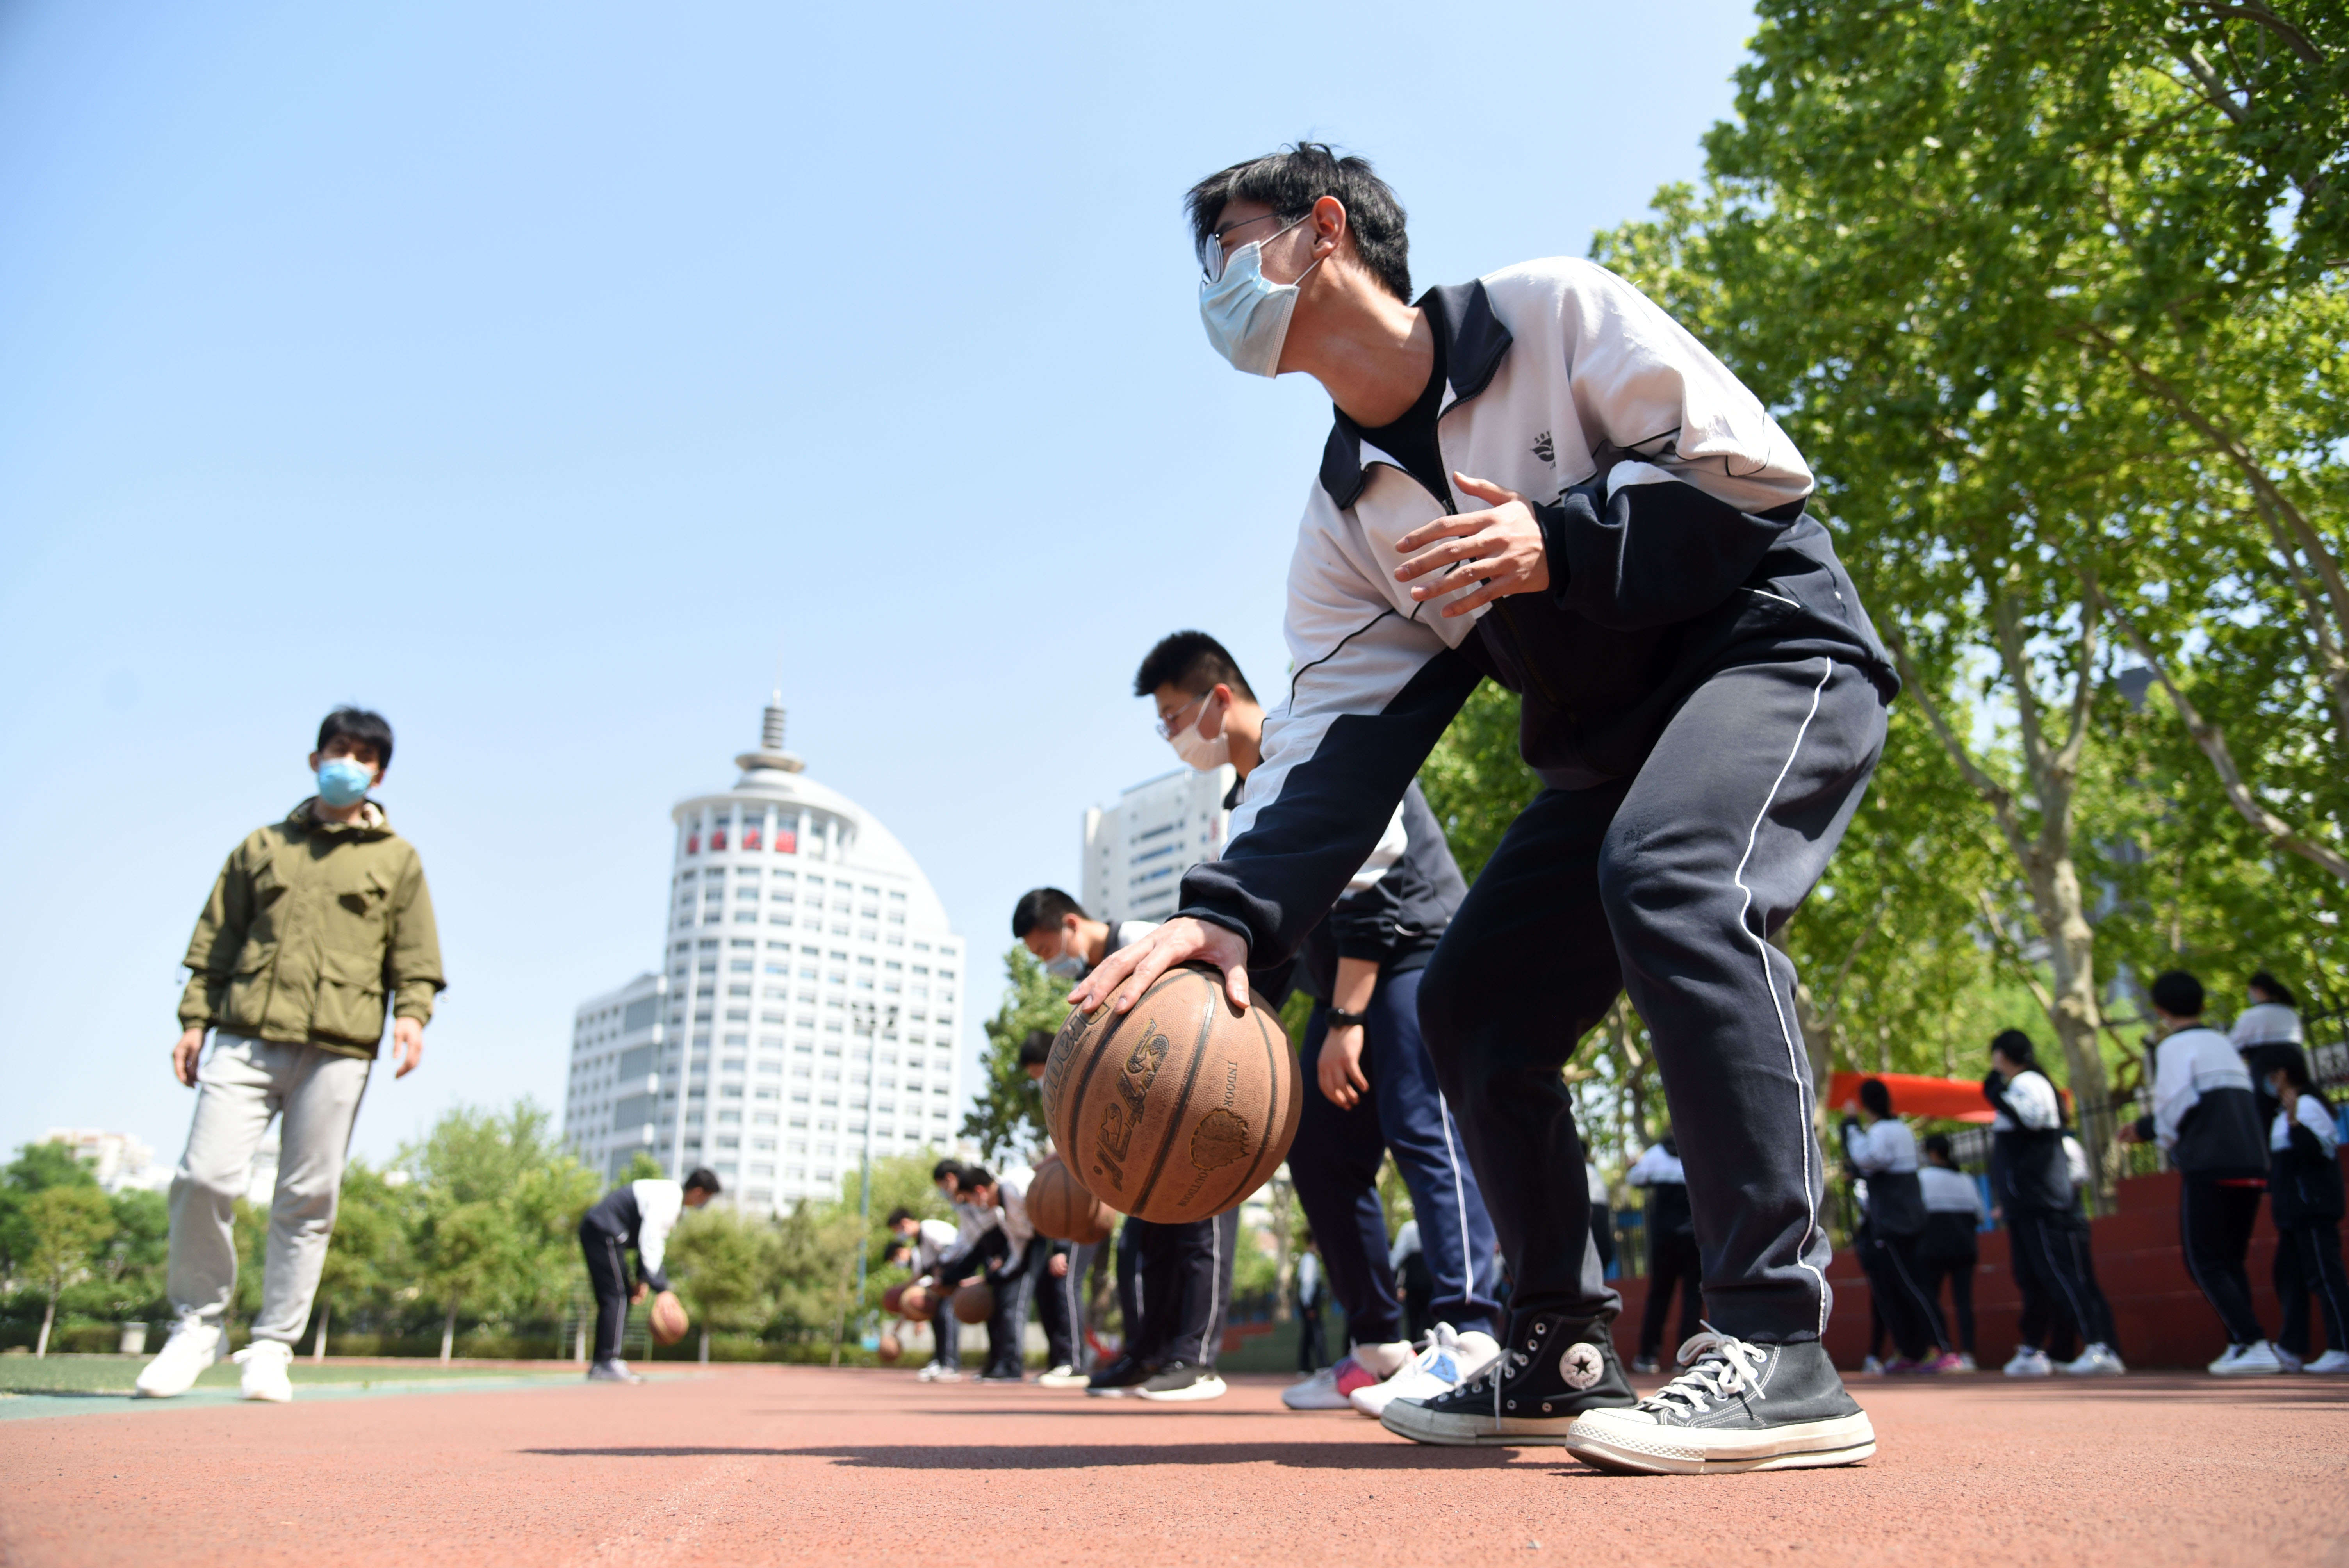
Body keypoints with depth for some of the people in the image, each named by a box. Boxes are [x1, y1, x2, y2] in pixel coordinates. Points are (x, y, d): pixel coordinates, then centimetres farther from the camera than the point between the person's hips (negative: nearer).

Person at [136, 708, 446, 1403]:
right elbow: (215, 941, 17)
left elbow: (415, 956, 11)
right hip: (245, 1037, 1)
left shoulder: (398, 860, 15)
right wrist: (195, 1019, 7)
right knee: (206, 1177, -9)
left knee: (308, 1200, -2)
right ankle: (197, 1325, 9)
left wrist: (411, 1013, -6)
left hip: (339, 1047, -1)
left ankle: (273, 1348, 8)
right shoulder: (262, 846, 19)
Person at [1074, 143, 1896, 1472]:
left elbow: (1757, 466, -14)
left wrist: (1559, 543, -26)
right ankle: (1567, 1360, 14)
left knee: (1672, 876, -35)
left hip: (1777, 652, -7)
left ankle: (1779, 1351, -32)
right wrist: (1236, 912, -23)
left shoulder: (1556, 313, -9)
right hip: (1608, 744, 7)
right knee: (1474, 1008, -1)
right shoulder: (1348, 522, 4)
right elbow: (1338, 731, -7)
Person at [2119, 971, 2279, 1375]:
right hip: (2252, 1166, 7)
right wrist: (2147, 1128, 30)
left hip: (2208, 1168, -7)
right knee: (2231, 1262, 16)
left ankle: (2254, 1345, -13)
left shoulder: (2175, 1046, -2)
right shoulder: (2224, 1044, 21)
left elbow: (2176, 1106, -12)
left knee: (2205, 1264, -1)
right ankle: (2241, 1345, 10)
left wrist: (2164, 1140, 9)